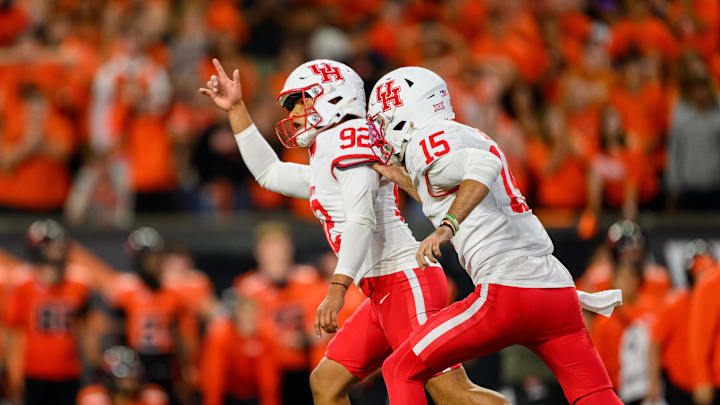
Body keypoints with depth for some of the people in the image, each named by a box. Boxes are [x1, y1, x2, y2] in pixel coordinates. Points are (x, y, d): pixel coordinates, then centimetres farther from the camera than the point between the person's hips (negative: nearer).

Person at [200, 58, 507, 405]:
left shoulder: (349, 137, -7)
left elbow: (361, 221, -20)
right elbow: (268, 173, 39)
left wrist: (337, 290, -28)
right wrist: (236, 109, 35)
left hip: (407, 282, -10)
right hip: (385, 295, 10)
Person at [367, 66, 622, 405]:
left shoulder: (426, 145, -3)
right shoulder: (473, 138, 24)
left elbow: (484, 166, -23)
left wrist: (447, 227, -31)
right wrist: (402, 178, 42)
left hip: (508, 296, -8)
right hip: (558, 289, 8)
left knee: (401, 371, 3)